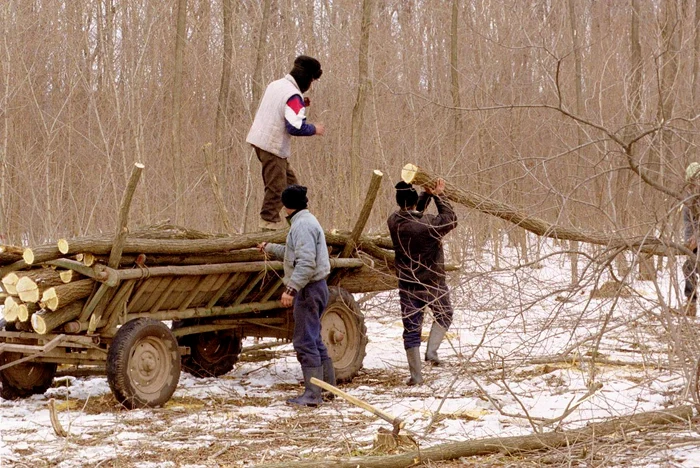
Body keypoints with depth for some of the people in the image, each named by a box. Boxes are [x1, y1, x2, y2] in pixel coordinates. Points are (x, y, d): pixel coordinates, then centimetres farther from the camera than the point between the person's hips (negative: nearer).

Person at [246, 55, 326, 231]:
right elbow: (295, 127, -23)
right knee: (277, 185, -3)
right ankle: (269, 221, 1)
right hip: (273, 144, -10)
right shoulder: (293, 96, -18)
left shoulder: (275, 85, 10)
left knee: (289, 180, 15)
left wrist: (300, 105, 14)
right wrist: (314, 129, -7)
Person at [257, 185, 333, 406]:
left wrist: (291, 288, -29)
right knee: (314, 340, 18)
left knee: (305, 341, -8)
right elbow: (294, 254, 28)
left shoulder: (303, 225, -16)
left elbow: (306, 262, -26)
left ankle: (312, 394, -8)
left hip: (309, 289, -11)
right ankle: (328, 386, 25)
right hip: (315, 288, 11)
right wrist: (270, 248, 40)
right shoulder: (305, 221, 17)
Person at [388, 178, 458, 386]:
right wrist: (439, 196, 3)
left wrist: (427, 195, 7)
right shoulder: (429, 224, -22)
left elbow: (411, 214, 14)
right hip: (433, 283, -3)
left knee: (411, 328, 9)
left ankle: (415, 375, 9)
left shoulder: (394, 222, -8)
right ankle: (432, 350, 4)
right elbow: (451, 220, -3)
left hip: (407, 286, 3)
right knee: (443, 316, 23)